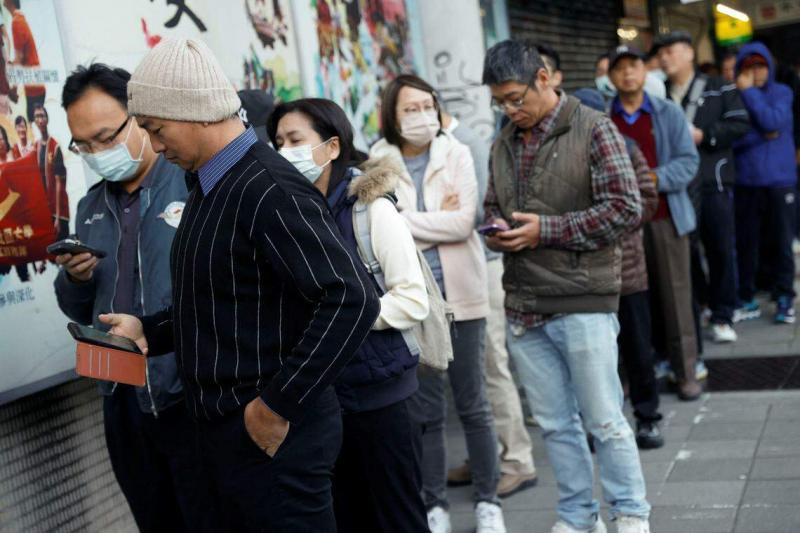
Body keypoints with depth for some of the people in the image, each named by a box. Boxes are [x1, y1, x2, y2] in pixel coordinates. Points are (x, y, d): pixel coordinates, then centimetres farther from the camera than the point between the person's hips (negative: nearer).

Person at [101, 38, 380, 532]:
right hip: (223, 431, 9)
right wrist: (148, 330, 7)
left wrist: (278, 407, -23)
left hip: (274, 435, -9)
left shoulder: (270, 191, -20)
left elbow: (352, 301, -27)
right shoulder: (209, 186, 11)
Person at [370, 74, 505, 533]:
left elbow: (463, 222, -11)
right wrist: (437, 221, -11)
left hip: (460, 293, 0)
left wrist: (407, 221, -11)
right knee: (425, 408, 8)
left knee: (473, 402, 8)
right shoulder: (378, 164, 0)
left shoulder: (456, 155, 0)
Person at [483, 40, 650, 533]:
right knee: (555, 424, 13)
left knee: (605, 421, 2)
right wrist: (496, 230, -1)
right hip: (523, 306, 6)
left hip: (583, 301, -6)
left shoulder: (593, 130, -6)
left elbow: (626, 208, -12)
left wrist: (546, 229, -15)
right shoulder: (505, 144, 12)